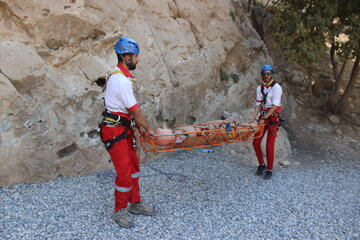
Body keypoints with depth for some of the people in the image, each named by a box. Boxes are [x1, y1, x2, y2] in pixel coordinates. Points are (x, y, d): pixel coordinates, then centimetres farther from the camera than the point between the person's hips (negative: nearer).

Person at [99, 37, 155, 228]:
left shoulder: (123, 76, 11)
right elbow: (135, 110, -17)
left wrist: (140, 127, 11)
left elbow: (131, 108, 13)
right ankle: (120, 212, 16)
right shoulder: (121, 80, -21)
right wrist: (148, 129, -5)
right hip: (115, 131, -10)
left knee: (133, 167, 16)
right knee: (124, 172, -3)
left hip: (124, 129, 10)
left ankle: (135, 204, 31)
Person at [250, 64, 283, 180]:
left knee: (269, 145, -6)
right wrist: (252, 119, -5)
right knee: (256, 142, 4)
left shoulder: (276, 87, -11)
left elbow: (274, 106, -16)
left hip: (273, 118, -5)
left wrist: (263, 118, -20)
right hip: (262, 117, 6)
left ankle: (269, 170, 9)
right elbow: (258, 105, 6)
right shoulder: (259, 88, 7)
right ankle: (261, 165, 23)